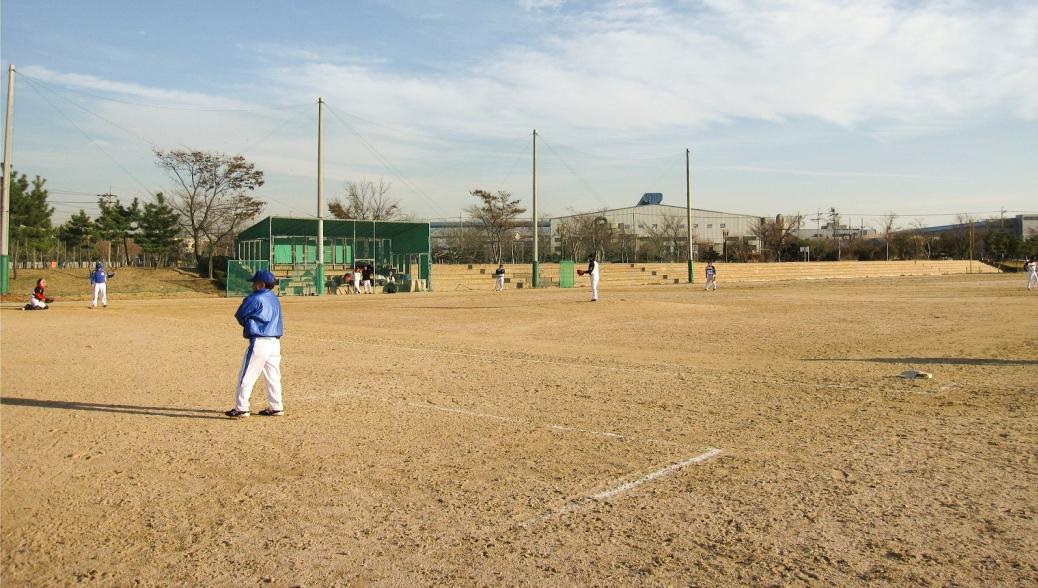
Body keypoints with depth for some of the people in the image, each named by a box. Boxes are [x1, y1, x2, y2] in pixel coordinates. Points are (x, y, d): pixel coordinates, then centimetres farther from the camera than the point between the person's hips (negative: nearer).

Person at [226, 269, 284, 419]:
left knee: (246, 376, -1)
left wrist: (248, 323, 17)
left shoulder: (254, 299, -10)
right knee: (273, 377, 12)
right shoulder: (275, 300, 14)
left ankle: (241, 408, 1)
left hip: (259, 342, -8)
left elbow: (239, 316, -1)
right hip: (275, 342, 8)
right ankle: (276, 407, 15)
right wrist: (251, 322, 12)